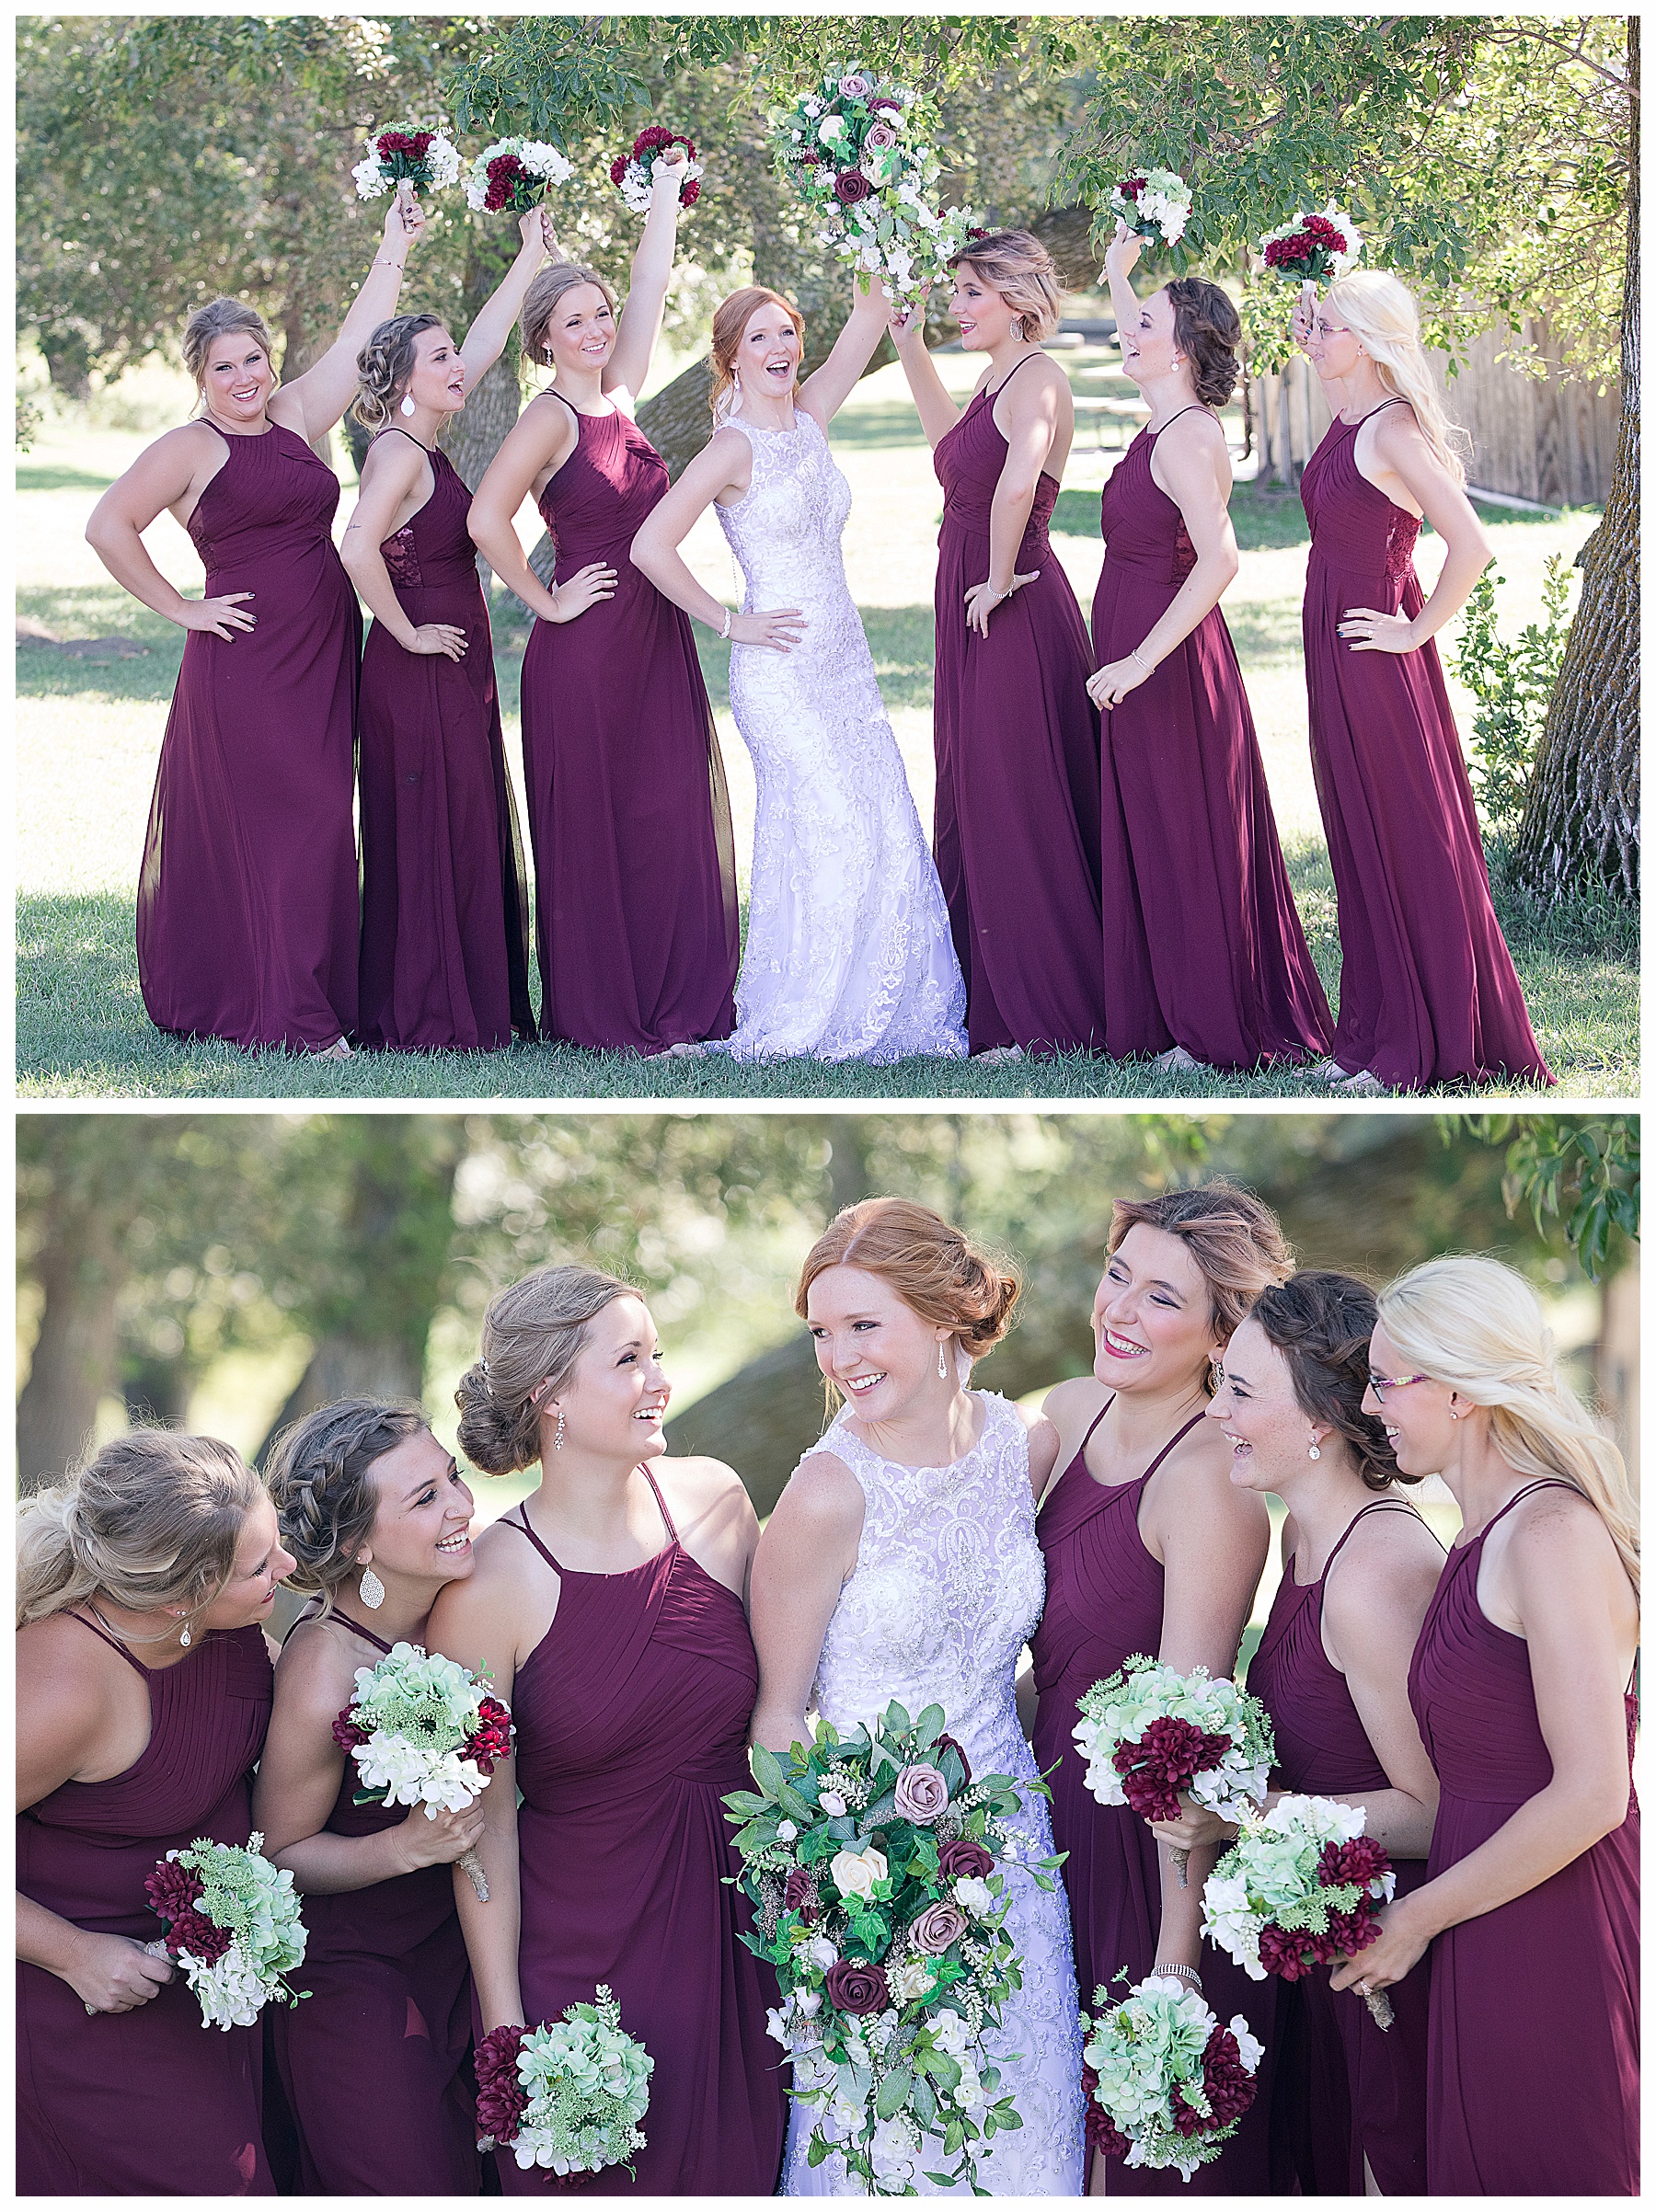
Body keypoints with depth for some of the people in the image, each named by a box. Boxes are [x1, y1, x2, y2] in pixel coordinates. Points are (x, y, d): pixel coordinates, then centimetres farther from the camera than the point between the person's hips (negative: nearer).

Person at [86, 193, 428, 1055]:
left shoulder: (296, 417, 12)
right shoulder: (189, 448, -4)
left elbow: (358, 336, 14)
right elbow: (107, 528, -10)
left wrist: (395, 247, 11)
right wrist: (179, 609, -8)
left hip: (324, 656, 6)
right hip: (246, 659, -6)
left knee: (318, 823, 8)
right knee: (277, 824, -7)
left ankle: (327, 991, 14)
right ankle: (290, 1017, -6)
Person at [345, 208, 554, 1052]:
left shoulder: (422, 441, 10)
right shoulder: (399, 453, -16)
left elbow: (485, 344, 20)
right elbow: (357, 550, -31)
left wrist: (531, 256, 21)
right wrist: (408, 633, -20)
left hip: (453, 672, 9)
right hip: (421, 672, -9)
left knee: (469, 836, 11)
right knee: (431, 839, -6)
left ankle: (473, 1004, 15)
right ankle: (427, 1016, -2)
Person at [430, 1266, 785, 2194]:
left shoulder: (714, 1500, -3)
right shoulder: (489, 1588, -15)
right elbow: (487, 1821, -9)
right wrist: (504, 2025, -7)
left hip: (743, 1936, 4)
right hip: (583, 1957, -4)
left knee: (740, 2175, 15)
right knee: (603, 2182, 9)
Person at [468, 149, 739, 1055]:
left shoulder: (617, 396, 10)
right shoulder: (549, 418, -10)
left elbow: (651, 284, 14)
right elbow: (487, 519, -22)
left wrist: (667, 186, 13)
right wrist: (545, 602, -14)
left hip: (658, 641, 7)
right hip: (588, 646, -7)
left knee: (674, 822, 5)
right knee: (593, 829, -1)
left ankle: (674, 1001, 11)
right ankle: (597, 1013, 5)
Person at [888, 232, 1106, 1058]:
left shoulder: (1035, 378, -17)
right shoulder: (998, 376, 12)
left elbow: (1017, 483, -37)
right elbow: (952, 446, 35)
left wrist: (1000, 578, -24)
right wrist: (909, 344, 30)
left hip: (1015, 617, -10)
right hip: (972, 616, 10)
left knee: (1016, 813, -3)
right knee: (976, 809, 15)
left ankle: (1047, 1018, 4)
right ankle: (990, 998, 25)